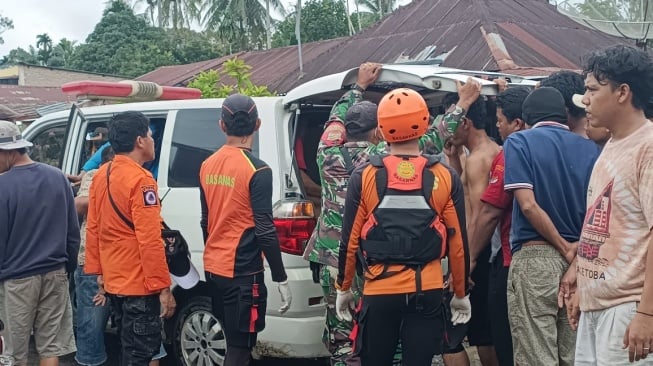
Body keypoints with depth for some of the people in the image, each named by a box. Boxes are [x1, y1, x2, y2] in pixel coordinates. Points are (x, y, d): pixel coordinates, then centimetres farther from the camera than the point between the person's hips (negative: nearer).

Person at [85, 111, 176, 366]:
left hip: (114, 279, 9)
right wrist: (163, 287, -20)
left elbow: (92, 228, 11)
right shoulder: (140, 179, -19)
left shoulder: (101, 175, 7)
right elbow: (150, 240, -23)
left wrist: (98, 271, 18)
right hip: (139, 283, -9)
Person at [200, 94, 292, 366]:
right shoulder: (257, 170, -15)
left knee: (234, 343, 19)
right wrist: (281, 280, -11)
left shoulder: (208, 165, 6)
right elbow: (265, 231, -17)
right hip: (242, 273, -7)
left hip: (213, 269, 7)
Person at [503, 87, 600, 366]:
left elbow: (528, 205, -11)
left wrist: (565, 248, -5)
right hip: (582, 262, 5)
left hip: (534, 257, -4)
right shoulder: (590, 149, 11)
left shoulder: (519, 142, 0)